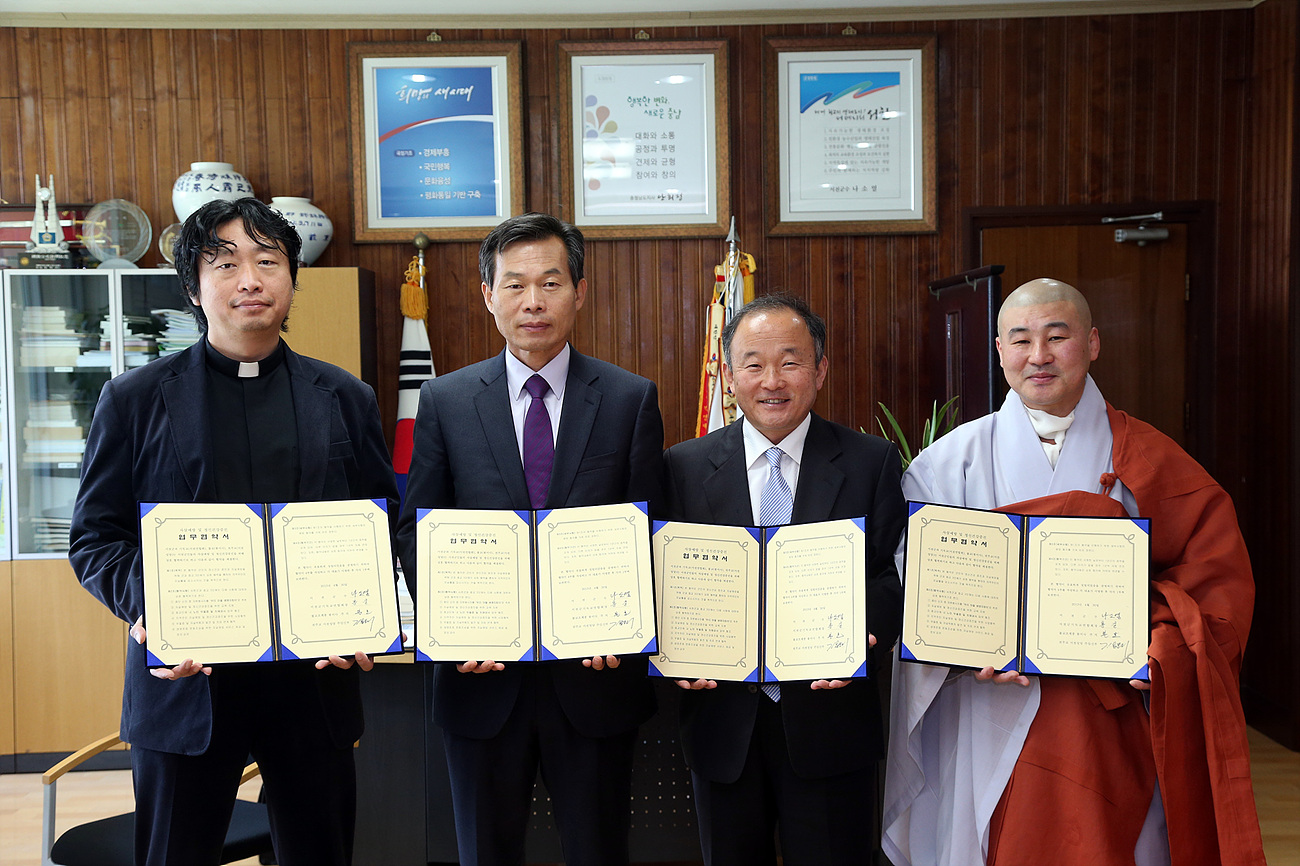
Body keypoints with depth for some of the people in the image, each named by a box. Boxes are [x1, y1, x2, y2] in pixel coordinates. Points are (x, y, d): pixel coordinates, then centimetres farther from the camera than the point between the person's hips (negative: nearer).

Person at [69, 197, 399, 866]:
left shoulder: (345, 400, 7)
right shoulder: (136, 399, 3)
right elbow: (95, 535, 3)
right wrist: (146, 607, -16)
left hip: (314, 679, 1)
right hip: (183, 680, -1)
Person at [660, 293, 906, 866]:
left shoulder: (872, 463, -2)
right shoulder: (684, 468, 1)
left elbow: (893, 576, -4)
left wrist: (861, 636, -23)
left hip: (830, 720, -1)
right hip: (723, 723, 1)